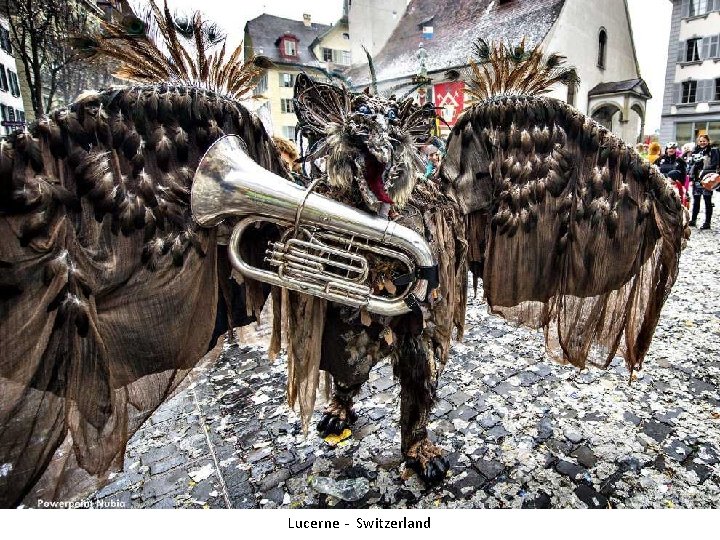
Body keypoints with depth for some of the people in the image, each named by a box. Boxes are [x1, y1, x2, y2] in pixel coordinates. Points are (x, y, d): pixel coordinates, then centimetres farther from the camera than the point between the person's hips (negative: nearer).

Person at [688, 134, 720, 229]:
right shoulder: (695, 151, 13)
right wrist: (691, 178, 8)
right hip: (697, 180, 5)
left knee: (708, 201, 0)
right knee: (696, 201, 12)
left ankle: (707, 222, 4)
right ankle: (693, 220, 21)